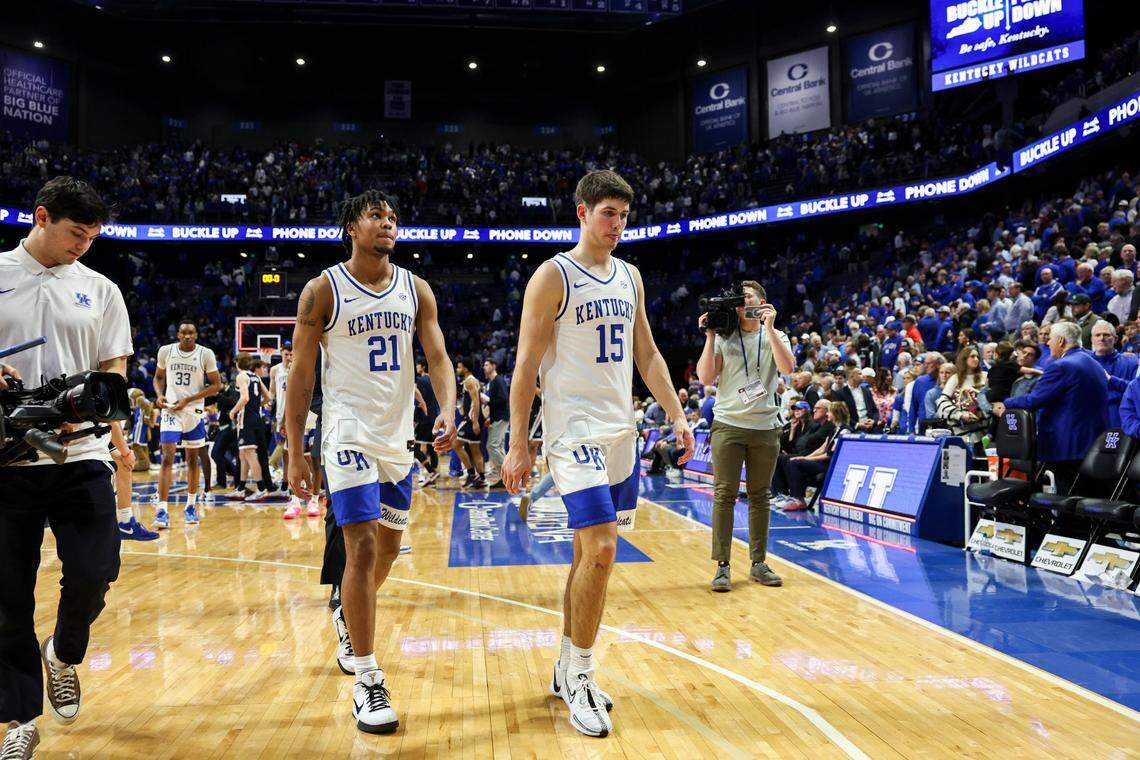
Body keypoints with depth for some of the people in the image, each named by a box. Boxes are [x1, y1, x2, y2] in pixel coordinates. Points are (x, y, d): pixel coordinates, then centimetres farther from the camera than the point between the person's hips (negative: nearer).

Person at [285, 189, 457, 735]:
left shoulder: (416, 290, 6)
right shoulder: (322, 290, -6)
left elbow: (438, 357, 0)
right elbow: (300, 374, -5)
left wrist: (447, 410, -20)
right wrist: (295, 455, -8)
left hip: (399, 435, 5)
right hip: (349, 435, -5)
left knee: (388, 546, 17)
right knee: (362, 549, -10)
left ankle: (350, 614, 46)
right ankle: (367, 683, 0)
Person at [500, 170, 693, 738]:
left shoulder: (630, 277, 14)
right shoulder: (554, 276, -7)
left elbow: (647, 354, 18)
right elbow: (526, 364, -9)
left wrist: (676, 415, 9)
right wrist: (517, 446, -13)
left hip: (620, 432, 7)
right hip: (576, 433, -7)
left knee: (590, 553, 12)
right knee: (601, 550, -13)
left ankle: (567, 669, 26)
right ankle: (579, 677, 5)